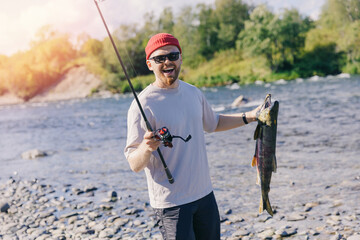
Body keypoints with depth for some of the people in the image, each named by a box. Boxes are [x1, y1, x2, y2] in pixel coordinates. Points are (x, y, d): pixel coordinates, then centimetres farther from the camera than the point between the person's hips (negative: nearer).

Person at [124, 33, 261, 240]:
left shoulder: (193, 93, 4)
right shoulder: (143, 106, -17)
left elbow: (213, 123, 23)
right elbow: (134, 165, -18)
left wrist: (249, 117, 17)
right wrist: (146, 147, -38)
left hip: (205, 193, 7)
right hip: (171, 202, -7)